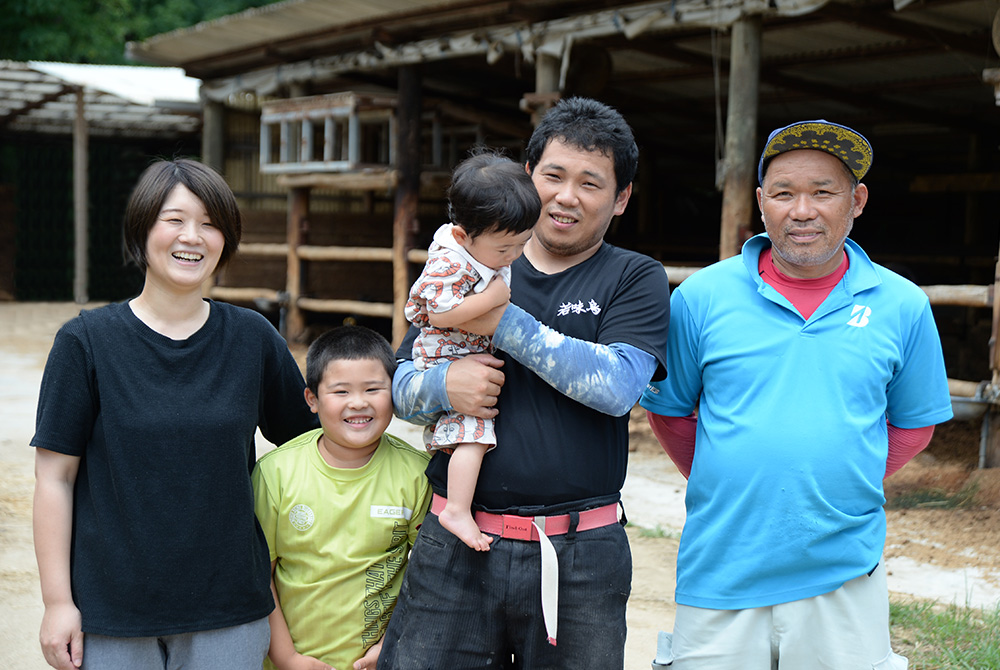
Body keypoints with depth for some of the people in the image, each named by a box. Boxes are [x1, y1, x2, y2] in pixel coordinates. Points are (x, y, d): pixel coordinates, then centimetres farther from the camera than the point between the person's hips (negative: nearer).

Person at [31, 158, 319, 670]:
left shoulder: (253, 339, 0)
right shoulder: (87, 341, -5)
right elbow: (55, 478, -4)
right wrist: (57, 601, -6)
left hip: (229, 610, 2)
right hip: (110, 612, -2)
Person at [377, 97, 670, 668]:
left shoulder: (636, 279, 2)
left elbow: (618, 385, -15)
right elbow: (401, 386, 10)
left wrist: (504, 321, -15)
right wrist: (441, 385, -13)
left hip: (580, 557, -2)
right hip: (454, 550, 2)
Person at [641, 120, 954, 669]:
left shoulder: (902, 306, 2)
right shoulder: (700, 297, 0)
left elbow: (913, 423, 14)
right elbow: (668, 409, 11)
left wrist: (839, 489, 8)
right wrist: (726, 488, 10)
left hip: (844, 576, 0)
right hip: (720, 571, 0)